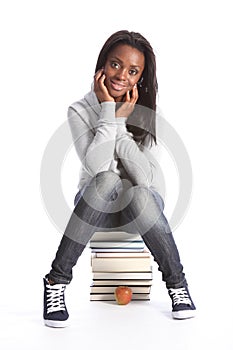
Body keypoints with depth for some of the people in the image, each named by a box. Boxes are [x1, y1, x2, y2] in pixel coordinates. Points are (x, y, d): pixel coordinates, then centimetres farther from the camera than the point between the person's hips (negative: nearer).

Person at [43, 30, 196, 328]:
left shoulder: (147, 113, -6)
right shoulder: (80, 111, -8)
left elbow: (145, 178, -20)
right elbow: (97, 167, -25)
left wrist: (120, 122, -21)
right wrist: (108, 111, -23)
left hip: (141, 208, 1)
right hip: (94, 206, 0)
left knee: (139, 194, -36)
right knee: (107, 179, -36)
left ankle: (177, 283, -16)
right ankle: (57, 280, -25)